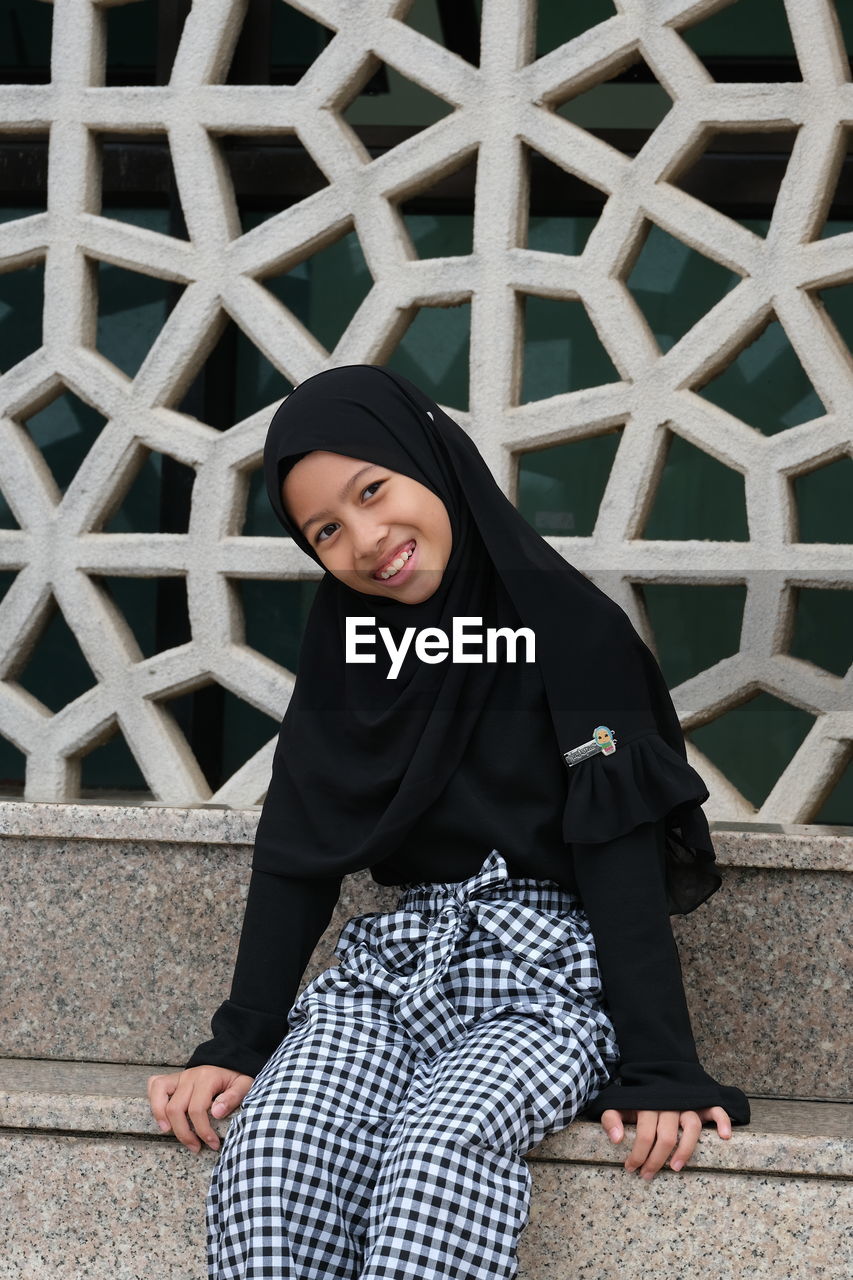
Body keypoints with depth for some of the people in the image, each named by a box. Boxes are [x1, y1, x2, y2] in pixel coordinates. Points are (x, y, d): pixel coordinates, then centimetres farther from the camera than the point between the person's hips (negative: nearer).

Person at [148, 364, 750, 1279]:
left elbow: (620, 856, -10)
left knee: (444, 1151, -36)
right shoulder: (345, 634, 9)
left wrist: (660, 1070, -17)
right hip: (393, 964, 4)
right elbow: (297, 848, 6)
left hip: (548, 973, -3)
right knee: (269, 1153, -29)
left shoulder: (572, 628, -6)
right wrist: (238, 1044, -2)